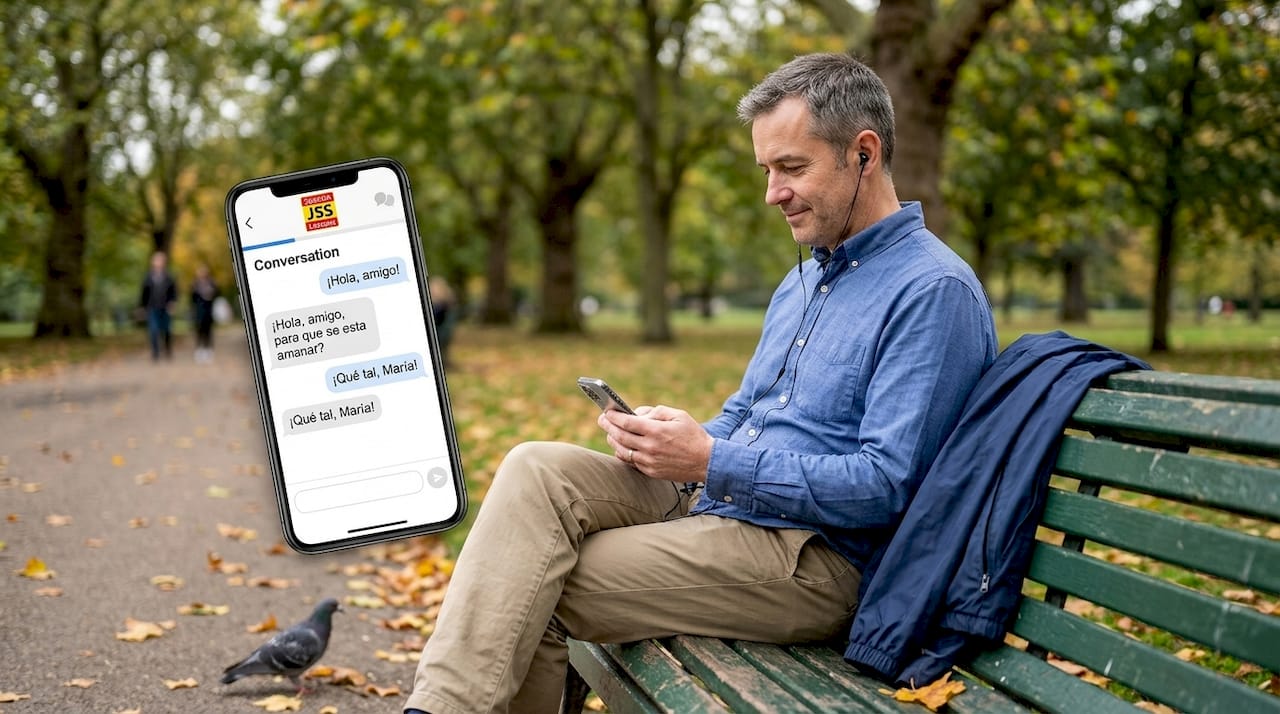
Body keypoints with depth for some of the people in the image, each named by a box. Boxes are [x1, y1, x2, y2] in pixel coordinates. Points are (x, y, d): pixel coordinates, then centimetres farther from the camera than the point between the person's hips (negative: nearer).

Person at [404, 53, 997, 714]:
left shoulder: (934, 292, -13)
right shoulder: (803, 281, 18)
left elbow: (884, 486, -20)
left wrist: (712, 461, -21)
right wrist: (664, 443, 1)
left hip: (818, 556, -9)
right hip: (713, 503, 9)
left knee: (535, 595, -19)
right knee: (536, 471, -14)